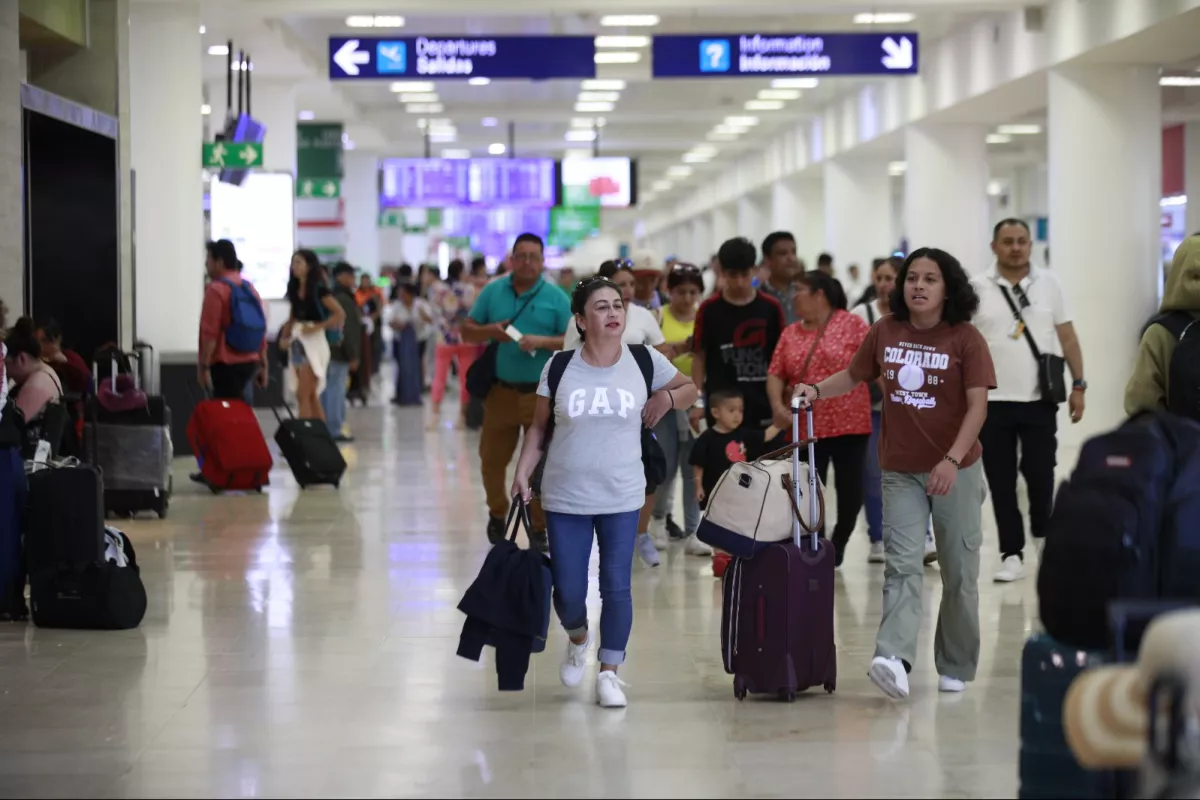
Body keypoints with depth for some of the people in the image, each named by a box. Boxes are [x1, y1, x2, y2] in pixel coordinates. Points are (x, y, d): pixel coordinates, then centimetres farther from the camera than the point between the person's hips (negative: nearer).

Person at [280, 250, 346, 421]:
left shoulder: (318, 289, -9)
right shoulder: (294, 289, 10)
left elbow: (340, 314, -14)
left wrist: (316, 327, -19)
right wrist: (284, 336, 1)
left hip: (313, 342, -7)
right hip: (297, 343, 7)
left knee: (302, 395, -11)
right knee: (311, 396, 10)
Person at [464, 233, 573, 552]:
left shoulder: (556, 297, -2)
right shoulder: (493, 291, 5)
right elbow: (468, 331, 9)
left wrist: (543, 341, -19)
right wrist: (490, 331, -12)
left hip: (542, 393, -2)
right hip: (500, 391, 2)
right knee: (492, 459, 9)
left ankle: (540, 527, 12)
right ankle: (497, 514, 32)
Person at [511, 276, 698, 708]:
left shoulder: (646, 362, -3)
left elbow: (689, 388, 14)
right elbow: (539, 427, 7)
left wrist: (666, 398, -6)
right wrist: (523, 472, -3)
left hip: (621, 499, 0)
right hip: (565, 499, 0)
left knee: (616, 587, -2)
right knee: (568, 591, 4)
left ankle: (609, 672, 14)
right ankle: (578, 639, 38)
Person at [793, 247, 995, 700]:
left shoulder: (965, 339, -9)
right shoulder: (885, 332, 0)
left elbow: (977, 405, -14)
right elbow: (854, 375, 16)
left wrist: (952, 460, -26)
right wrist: (817, 390, -3)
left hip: (955, 470, -2)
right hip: (900, 472, 2)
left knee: (959, 572, 6)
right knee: (902, 565, -11)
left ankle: (955, 667, 19)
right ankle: (893, 659, -25)